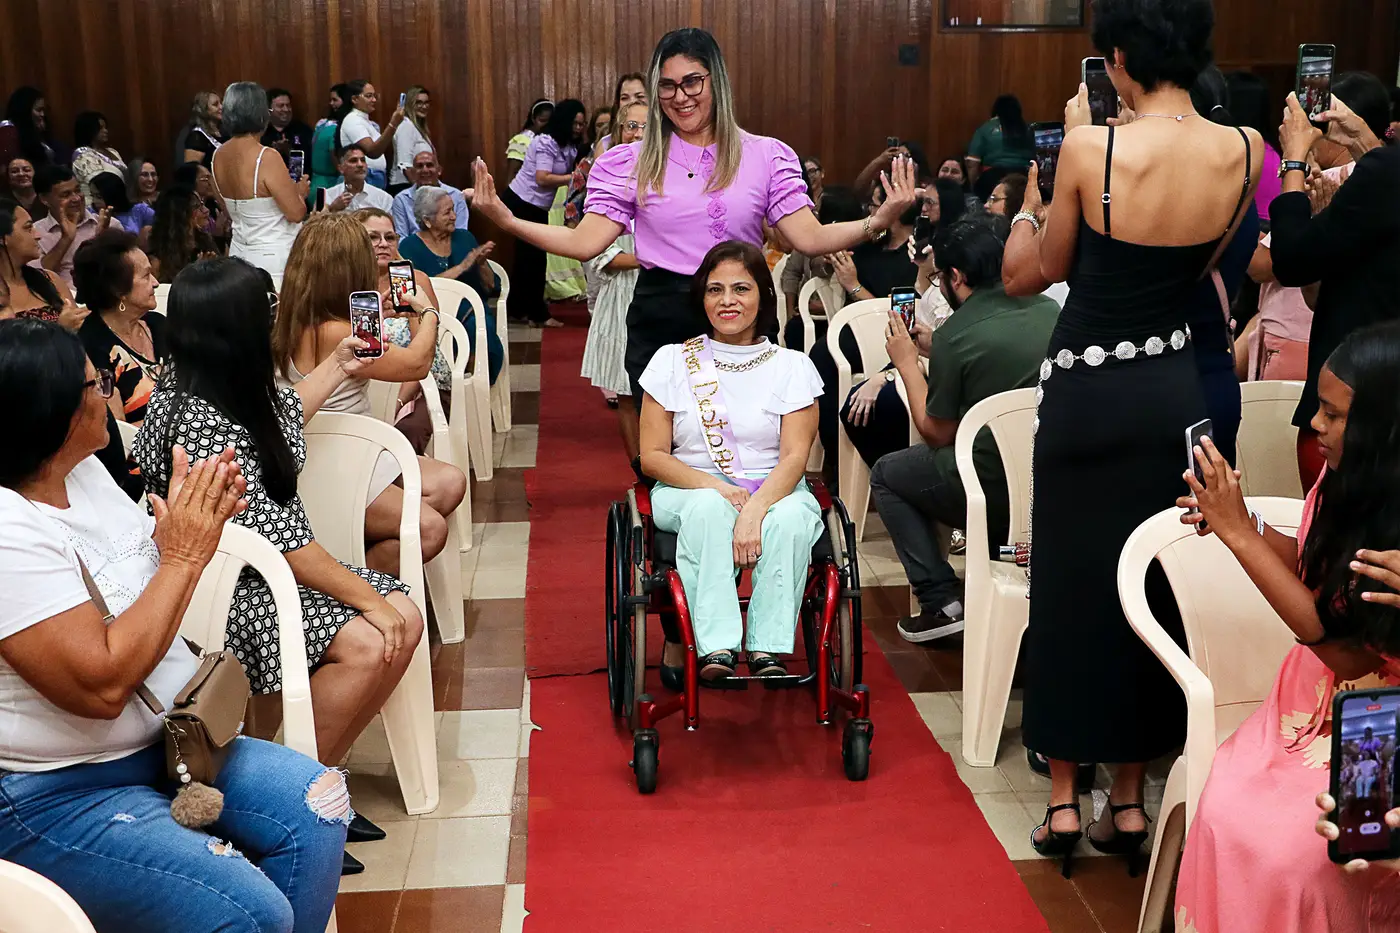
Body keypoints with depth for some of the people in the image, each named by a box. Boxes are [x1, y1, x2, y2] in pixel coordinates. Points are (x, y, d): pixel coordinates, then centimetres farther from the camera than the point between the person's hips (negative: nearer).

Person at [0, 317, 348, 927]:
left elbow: (144, 578, 12)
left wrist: (191, 520, -8)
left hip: (161, 739, 9)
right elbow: (101, 683, -28)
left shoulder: (83, 470, 2)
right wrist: (185, 555, -22)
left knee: (315, 806, -6)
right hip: (59, 796, -9)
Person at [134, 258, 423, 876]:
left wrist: (337, 366, 32)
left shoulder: (229, 391, 1)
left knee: (405, 620, -5)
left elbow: (283, 420, 27)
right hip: (224, 593, -10)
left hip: (272, 569, 10)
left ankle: (320, 773, 6)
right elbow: (276, 540, -26)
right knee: (364, 645, -25)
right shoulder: (200, 422, -26)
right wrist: (366, 597, -21)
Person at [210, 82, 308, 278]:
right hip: (272, 256, -7)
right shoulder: (266, 158, -20)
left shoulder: (219, 156, 4)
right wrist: (300, 192, 4)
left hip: (239, 251, 7)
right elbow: (296, 213, -17)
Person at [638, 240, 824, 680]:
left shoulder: (792, 367, 6)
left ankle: (769, 649, -36)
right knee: (708, 508, -36)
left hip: (774, 492, 0)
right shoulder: (673, 361, 8)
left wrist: (756, 508, -26)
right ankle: (716, 648, -41)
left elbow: (795, 456, -5)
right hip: (690, 491, 0)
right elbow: (652, 457, 3)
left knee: (790, 518, -34)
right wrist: (715, 487, -15)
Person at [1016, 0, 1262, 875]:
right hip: (1174, 386, 4)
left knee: (1070, 580, 10)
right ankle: (1130, 801, 24)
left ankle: (1064, 801, 18)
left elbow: (1054, 264, -1)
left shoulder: (1095, 149, -18)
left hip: (1087, 389, -3)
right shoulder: (1242, 150, -5)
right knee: (1153, 585, 14)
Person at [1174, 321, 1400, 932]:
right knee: (1225, 813, -18)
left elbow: (1340, 639, -21)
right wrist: (1236, 520, -5)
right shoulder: (1344, 479, -4)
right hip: (1311, 697, 6)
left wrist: (1239, 534, -21)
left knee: (1291, 851, -24)